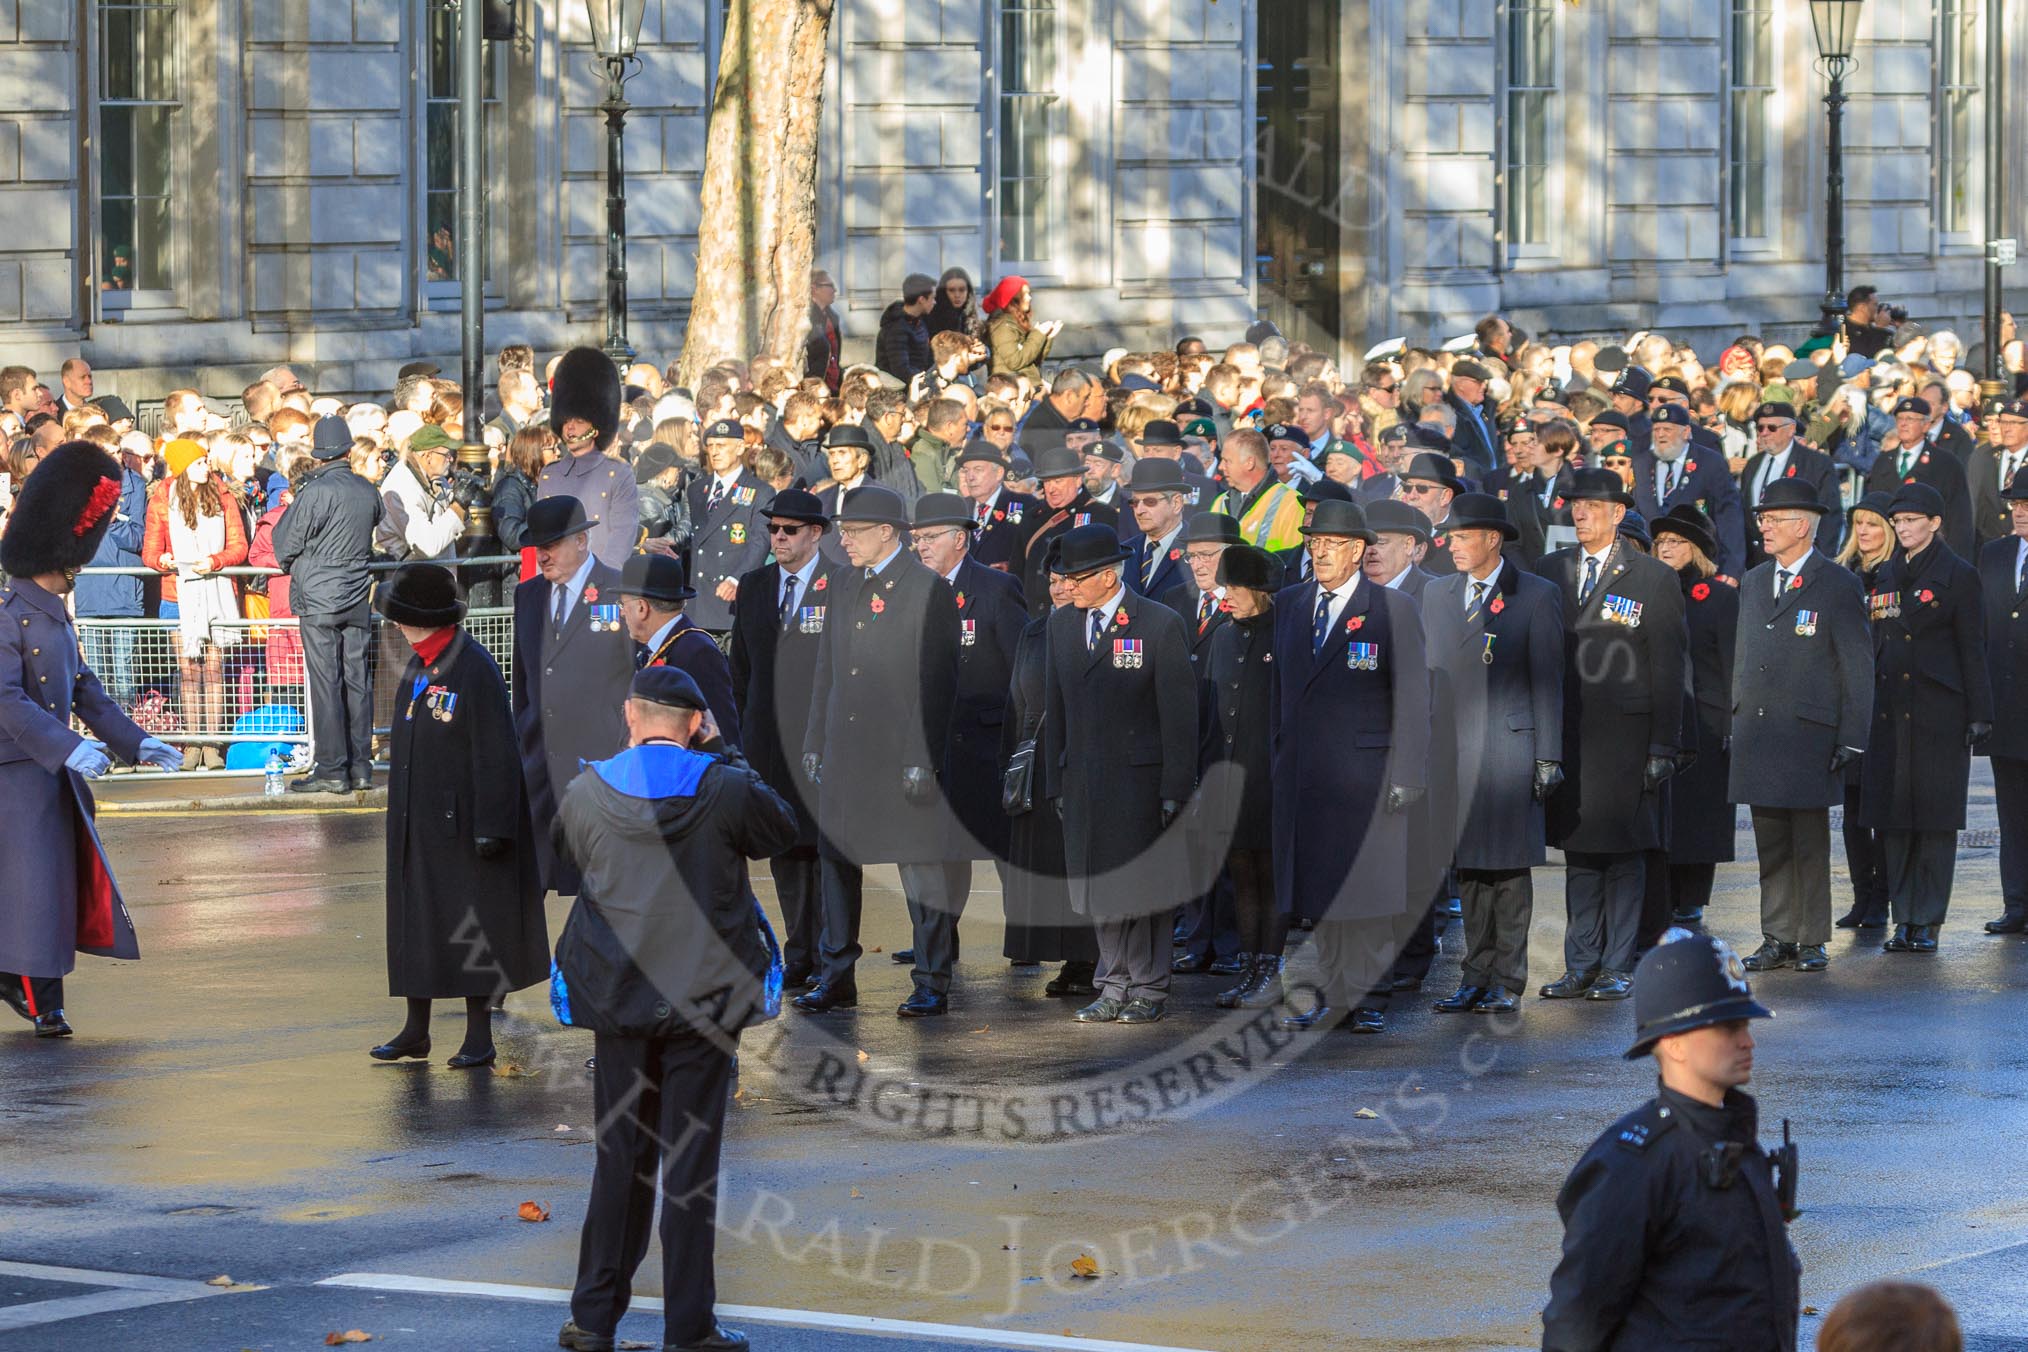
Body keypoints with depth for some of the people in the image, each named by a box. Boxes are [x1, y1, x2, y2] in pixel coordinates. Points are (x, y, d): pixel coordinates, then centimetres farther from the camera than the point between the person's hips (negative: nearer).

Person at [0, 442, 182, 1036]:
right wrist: (69, 749, -33)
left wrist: (136, 743, 12)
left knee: (72, 872, 11)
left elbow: (84, 689, 18)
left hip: (57, 766, 9)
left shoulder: (55, 613, 12)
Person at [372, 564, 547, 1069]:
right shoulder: (419, 667, 9)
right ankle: (416, 1031, 21)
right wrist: (400, 812, 18)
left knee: (472, 927, 0)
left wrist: (491, 827, -20)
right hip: (418, 820, 9)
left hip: (462, 819, -8)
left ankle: (479, 1036, 9)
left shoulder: (474, 668, -17)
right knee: (415, 918, 12)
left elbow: (495, 754, -18)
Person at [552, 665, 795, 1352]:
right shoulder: (725, 789, -10)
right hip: (707, 999, -2)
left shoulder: (587, 793, -5)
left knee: (620, 1157, 12)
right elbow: (781, 828, 9)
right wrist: (721, 753, 12)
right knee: (692, 1161, 3)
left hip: (618, 999, 2)